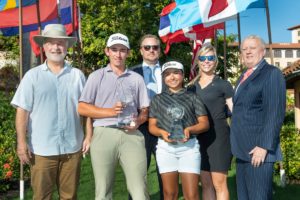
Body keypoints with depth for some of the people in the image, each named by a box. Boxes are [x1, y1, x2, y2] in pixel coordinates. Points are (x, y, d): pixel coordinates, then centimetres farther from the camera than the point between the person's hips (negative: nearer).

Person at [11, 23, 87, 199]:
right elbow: (22, 110, 0)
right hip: (42, 149, -1)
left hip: (72, 147, 1)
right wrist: (21, 142, -7)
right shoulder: (32, 76, 3)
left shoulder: (77, 75, 7)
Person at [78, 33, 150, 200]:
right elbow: (82, 108, 3)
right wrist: (110, 112, -10)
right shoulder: (97, 76, 10)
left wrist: (138, 121, -7)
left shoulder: (137, 79, 15)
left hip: (132, 135, 1)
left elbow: (145, 110, 16)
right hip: (104, 134, -1)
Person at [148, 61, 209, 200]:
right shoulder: (158, 99, 11)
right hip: (165, 147, 2)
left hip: (189, 146, -1)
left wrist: (189, 130, -14)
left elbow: (204, 123, 4)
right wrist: (162, 132, -12)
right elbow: (152, 126, 9)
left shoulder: (192, 97, 7)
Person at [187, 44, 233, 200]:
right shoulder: (191, 87, 11)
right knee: (205, 183, 10)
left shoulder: (223, 84, 0)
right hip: (199, 137, 4)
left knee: (219, 183, -2)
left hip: (218, 135, -4)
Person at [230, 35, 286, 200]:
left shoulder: (272, 73, -7)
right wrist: (237, 146, 12)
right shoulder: (244, 77, 20)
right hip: (243, 149, 9)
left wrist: (264, 146, -21)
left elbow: (275, 114, -16)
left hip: (258, 149, -8)